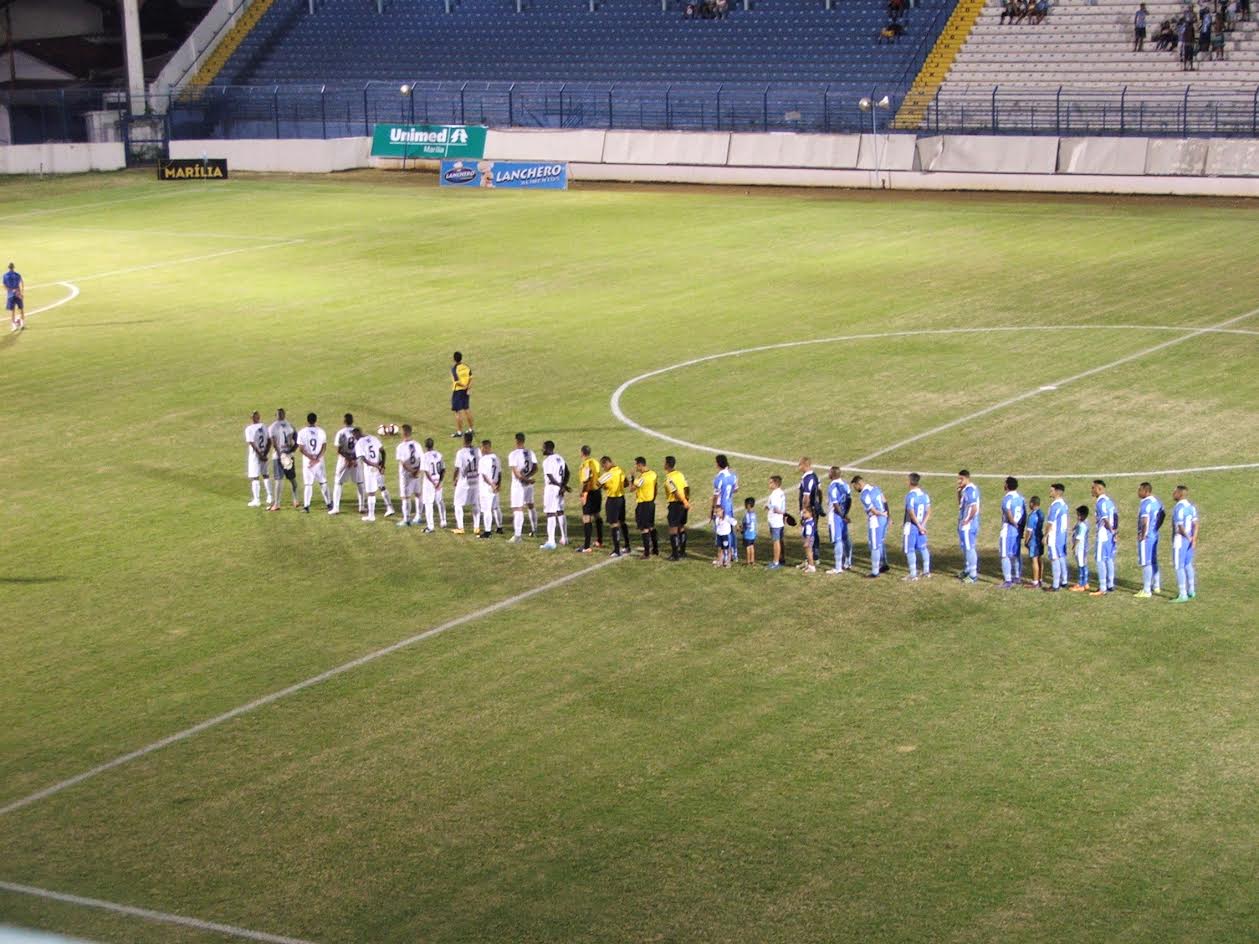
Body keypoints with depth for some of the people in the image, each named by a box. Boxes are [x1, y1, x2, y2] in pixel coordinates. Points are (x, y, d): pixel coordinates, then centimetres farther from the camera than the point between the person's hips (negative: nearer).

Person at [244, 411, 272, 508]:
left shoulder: (249, 429, -15)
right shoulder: (264, 427, 2)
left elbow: (252, 444, -20)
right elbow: (269, 441, 3)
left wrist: (261, 455, -16)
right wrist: (265, 454, 1)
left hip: (254, 455, -6)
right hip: (263, 454, 6)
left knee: (254, 478, 1)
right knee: (265, 475, 18)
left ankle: (257, 500, 3)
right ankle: (269, 497, 19)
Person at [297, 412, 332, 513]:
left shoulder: (302, 432, -5)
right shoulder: (321, 431, 0)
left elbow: (301, 448, -10)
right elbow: (324, 448, -4)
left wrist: (311, 458, -12)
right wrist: (317, 458, -10)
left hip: (307, 461, -1)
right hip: (319, 461, 1)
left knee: (307, 484, 2)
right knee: (323, 482, 11)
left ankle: (306, 506, -2)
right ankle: (329, 504, 14)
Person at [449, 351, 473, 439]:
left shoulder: (454, 368, -17)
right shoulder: (466, 367, 0)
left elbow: (457, 381, -22)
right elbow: (470, 378, -4)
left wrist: (463, 385, -8)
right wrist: (468, 388, -7)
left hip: (457, 391, -6)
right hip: (466, 390, 6)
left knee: (458, 412, 2)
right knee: (467, 409, 18)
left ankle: (459, 432, 5)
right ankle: (470, 429, 27)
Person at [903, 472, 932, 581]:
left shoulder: (910, 495, -18)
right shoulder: (925, 495, 4)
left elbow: (911, 513, -22)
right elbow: (928, 512, 1)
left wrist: (919, 526, -16)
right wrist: (922, 525, -6)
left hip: (911, 526, -7)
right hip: (921, 525, 7)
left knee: (910, 550, 1)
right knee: (922, 548, 17)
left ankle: (913, 574, 3)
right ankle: (926, 571, 24)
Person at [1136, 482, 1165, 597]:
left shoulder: (1144, 503, -19)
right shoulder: (1157, 502, 10)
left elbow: (1145, 521, -27)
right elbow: (1162, 516, 21)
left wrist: (1142, 535, -18)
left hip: (1146, 537, -9)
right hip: (1155, 535, 9)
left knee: (1146, 563, -3)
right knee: (1153, 561, 20)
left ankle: (1146, 591, 0)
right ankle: (1156, 586, 30)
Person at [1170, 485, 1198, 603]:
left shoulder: (1178, 508, -18)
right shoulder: (1191, 506, 8)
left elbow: (1180, 527, -21)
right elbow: (1195, 524, 2)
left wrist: (1189, 538, -8)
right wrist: (1194, 539, -5)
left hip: (1180, 540, -8)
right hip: (1189, 540, 8)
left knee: (1179, 567, -3)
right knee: (1188, 565, 19)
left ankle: (1183, 595, -3)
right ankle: (1191, 591, 29)